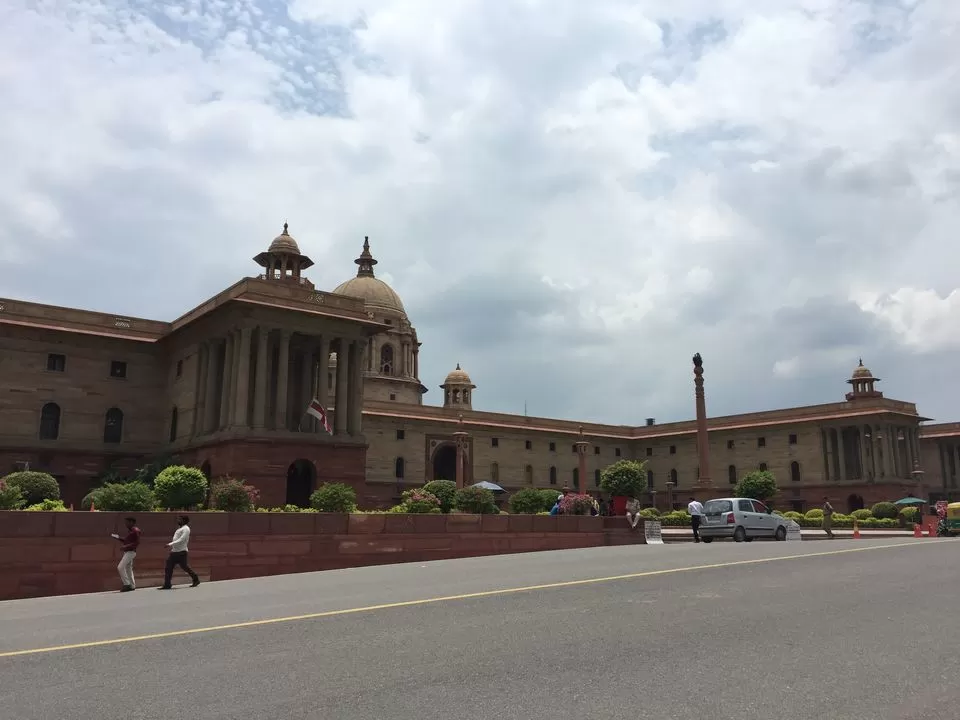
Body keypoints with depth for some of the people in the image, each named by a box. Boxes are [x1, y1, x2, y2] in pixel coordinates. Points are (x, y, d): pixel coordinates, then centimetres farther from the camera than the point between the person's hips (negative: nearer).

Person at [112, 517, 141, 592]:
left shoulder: (135, 531, -15)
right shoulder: (129, 530, 14)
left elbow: (137, 543, -20)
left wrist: (125, 546, -25)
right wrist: (119, 538, 8)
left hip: (131, 552, -10)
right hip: (126, 552, 10)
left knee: (120, 567, -13)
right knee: (128, 568, 12)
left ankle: (126, 584, -8)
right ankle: (132, 586, 18)